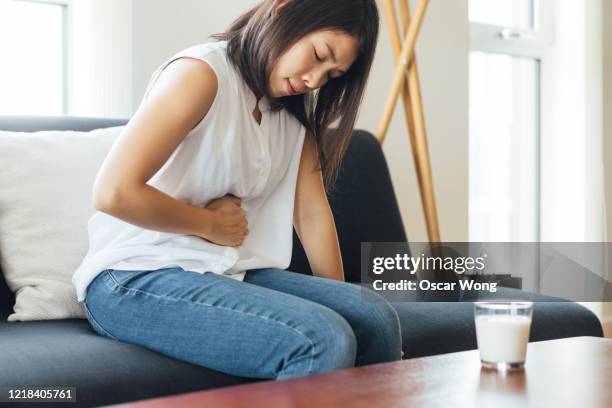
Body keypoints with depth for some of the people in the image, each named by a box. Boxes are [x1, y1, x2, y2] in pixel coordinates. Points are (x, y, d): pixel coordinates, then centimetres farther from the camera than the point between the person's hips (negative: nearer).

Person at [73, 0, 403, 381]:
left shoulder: (294, 111, 12)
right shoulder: (202, 71, -13)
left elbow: (313, 211, 8)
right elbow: (114, 192, -21)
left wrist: (339, 301, 5)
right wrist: (211, 224, -8)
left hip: (231, 273, 7)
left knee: (376, 318, -16)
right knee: (323, 341, -27)